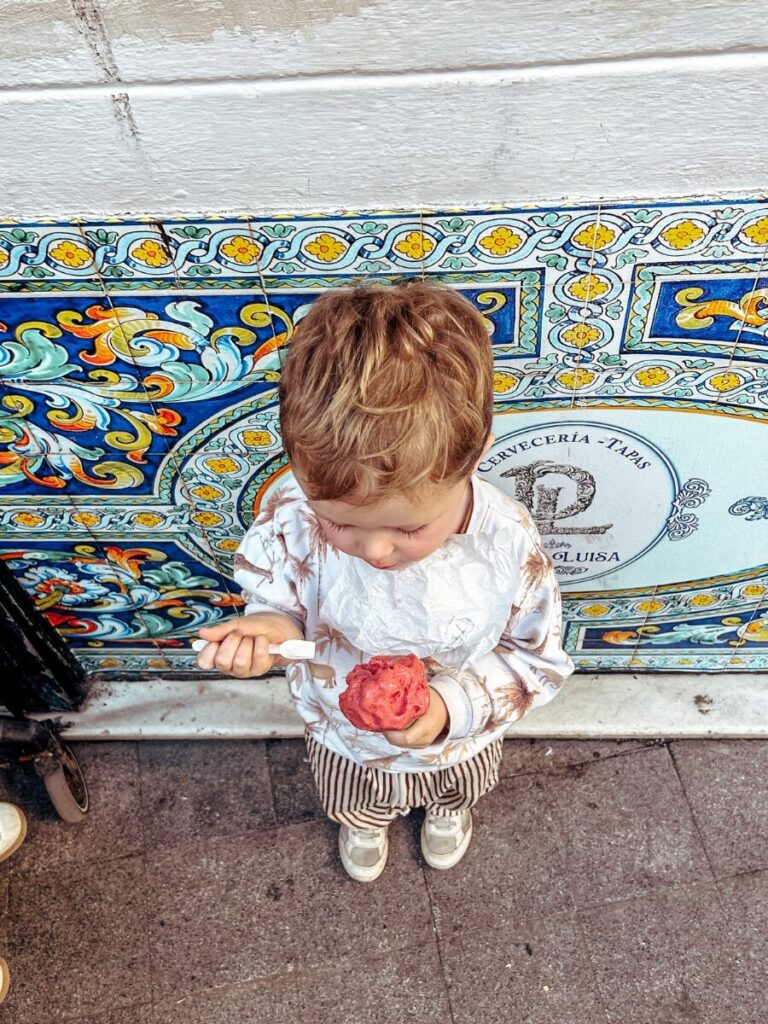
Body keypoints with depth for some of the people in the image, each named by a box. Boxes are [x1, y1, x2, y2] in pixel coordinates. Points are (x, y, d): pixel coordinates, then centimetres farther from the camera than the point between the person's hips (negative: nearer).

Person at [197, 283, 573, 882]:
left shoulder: (508, 543, -38)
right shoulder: (294, 519, -37)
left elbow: (538, 658, -21)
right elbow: (280, 602, -16)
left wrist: (453, 706, -37)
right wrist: (267, 629, -40)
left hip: (459, 741, 0)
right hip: (342, 739, 1)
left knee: (456, 790, 39)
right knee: (354, 805, 38)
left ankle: (447, 810, 79)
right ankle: (363, 824, 77)